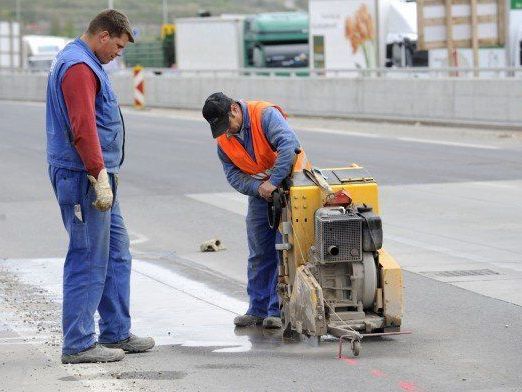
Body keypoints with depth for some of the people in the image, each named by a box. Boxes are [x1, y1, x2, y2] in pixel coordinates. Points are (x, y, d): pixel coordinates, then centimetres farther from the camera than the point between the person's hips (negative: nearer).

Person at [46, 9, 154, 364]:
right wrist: (100, 177, -26)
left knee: (117, 254, 15)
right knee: (89, 261, -7)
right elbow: (83, 129, -24)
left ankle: (116, 334, 22)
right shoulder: (79, 67, -16)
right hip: (85, 178, -11)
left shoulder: (84, 64, 19)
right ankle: (78, 345, -3)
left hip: (99, 177, 11)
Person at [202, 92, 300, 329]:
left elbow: (288, 144, -36)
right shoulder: (223, 140, -2)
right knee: (259, 255, 8)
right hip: (259, 193, 6)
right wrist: (258, 187, -22)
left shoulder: (265, 115, -23)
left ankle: (278, 310, -2)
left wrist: (273, 181, -38)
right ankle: (258, 309, 15)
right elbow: (234, 176, -3)